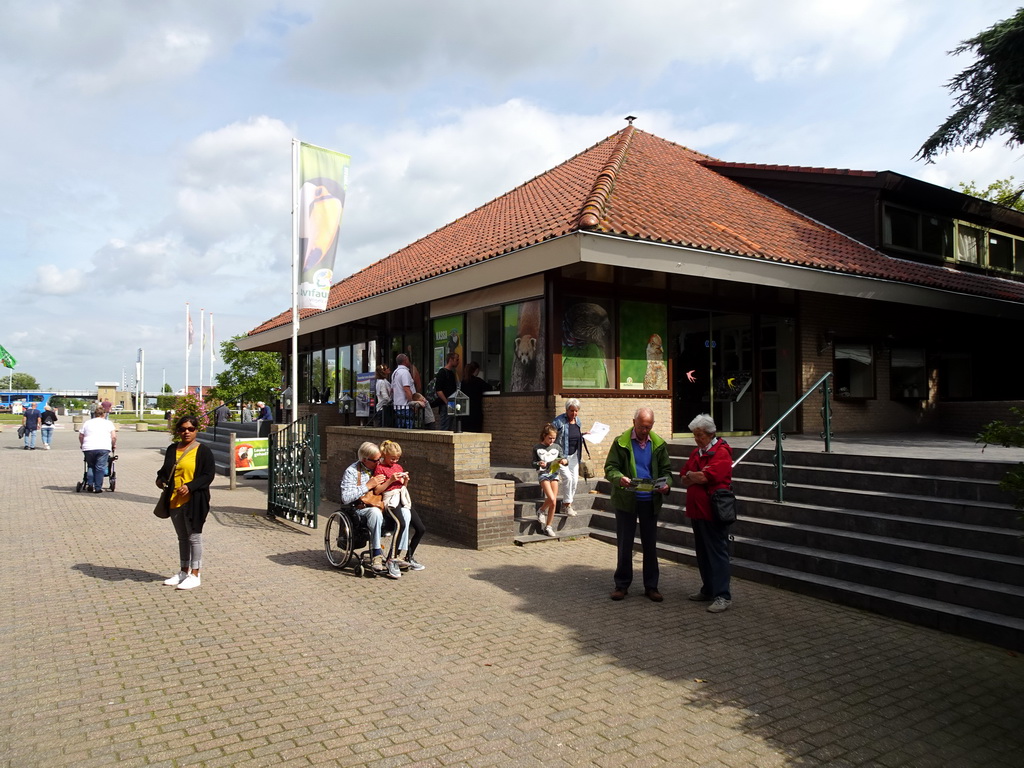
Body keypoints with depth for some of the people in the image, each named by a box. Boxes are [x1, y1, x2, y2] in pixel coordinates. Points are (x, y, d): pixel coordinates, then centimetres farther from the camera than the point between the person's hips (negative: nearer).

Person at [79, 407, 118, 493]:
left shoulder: (87, 423, 19)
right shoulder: (108, 423, 12)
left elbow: (80, 436, 20)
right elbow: (114, 436, 3)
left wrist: (82, 445, 36)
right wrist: (113, 445, 18)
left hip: (89, 448, 3)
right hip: (103, 448, -3)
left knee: (90, 466, 20)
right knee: (100, 468, -1)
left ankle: (90, 484, 9)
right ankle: (98, 488, -1)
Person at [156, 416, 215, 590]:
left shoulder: (203, 450, -7)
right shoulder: (172, 449, 11)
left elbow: (209, 474, -11)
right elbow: (166, 469, 20)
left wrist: (190, 486, -21)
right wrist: (160, 479, -2)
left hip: (194, 501, -6)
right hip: (174, 501, 6)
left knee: (194, 536, 0)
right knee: (182, 537, 16)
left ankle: (195, 575, 8)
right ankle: (184, 571, 28)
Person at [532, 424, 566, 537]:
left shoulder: (557, 447, 9)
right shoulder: (537, 448, 1)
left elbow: (562, 458, 16)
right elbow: (532, 463, 4)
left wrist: (563, 461, -8)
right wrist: (539, 464, -17)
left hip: (554, 474, 4)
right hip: (543, 474, -4)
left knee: (554, 502, -1)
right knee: (551, 499, -21)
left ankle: (548, 527, 11)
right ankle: (541, 511, 11)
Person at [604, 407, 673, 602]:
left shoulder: (659, 444, 4)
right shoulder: (621, 442, -4)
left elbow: (666, 470, 7)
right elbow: (610, 468, -6)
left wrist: (666, 484, -15)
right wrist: (620, 478, -28)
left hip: (650, 501, 2)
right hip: (626, 500, -2)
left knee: (650, 545, 9)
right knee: (624, 544, 7)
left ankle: (651, 586, 21)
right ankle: (622, 584, 19)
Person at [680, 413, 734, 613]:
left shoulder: (721, 452, -11)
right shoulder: (696, 453, 16)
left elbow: (706, 477, -21)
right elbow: (685, 481, 12)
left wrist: (691, 476, -2)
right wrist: (699, 477, -8)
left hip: (713, 512, -8)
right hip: (697, 511, 9)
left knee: (718, 553, -5)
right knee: (702, 552, 15)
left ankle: (723, 596, -1)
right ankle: (708, 590, 26)